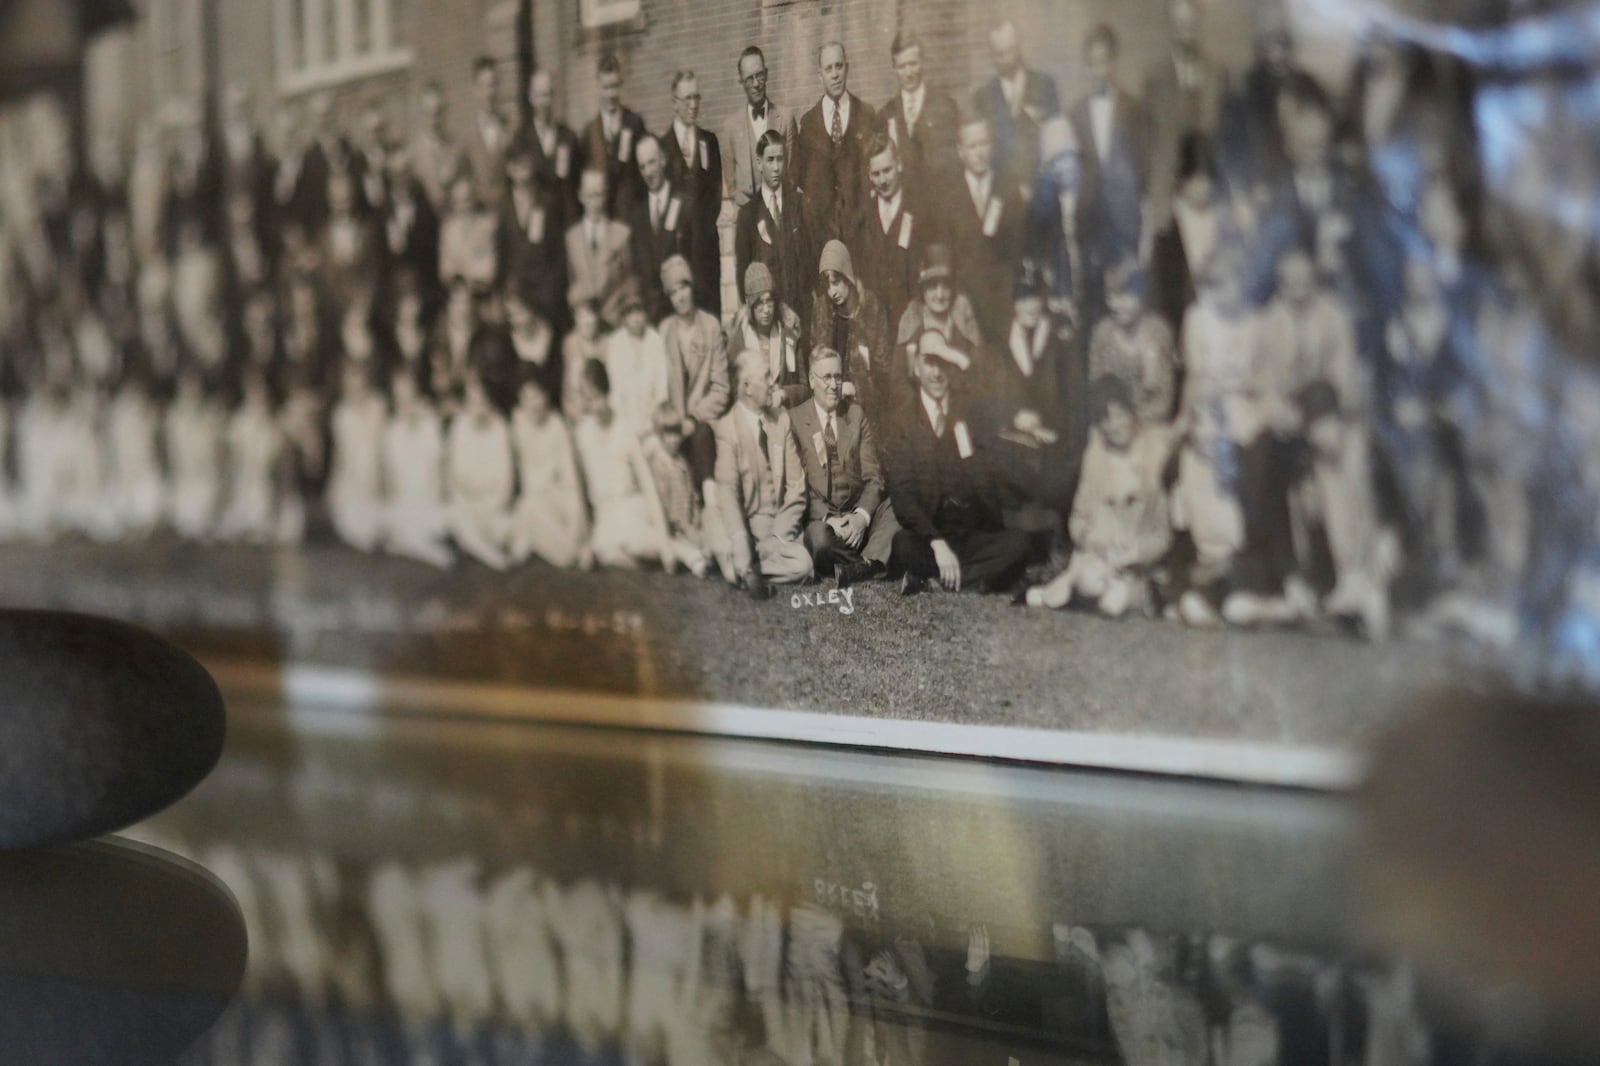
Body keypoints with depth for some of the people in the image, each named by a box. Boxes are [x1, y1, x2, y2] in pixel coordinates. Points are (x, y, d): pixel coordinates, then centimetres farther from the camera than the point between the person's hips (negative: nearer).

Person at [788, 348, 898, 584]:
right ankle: (873, 566, -20)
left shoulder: (856, 414, 11)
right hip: (819, 515, -3)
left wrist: (862, 516, -15)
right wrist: (827, 518, -19)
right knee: (819, 538, -38)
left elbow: (873, 477, 5)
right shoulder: (794, 419, 3)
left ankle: (856, 568, -36)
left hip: (858, 513, 3)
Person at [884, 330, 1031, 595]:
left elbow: (986, 488, -2)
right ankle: (975, 578, -18)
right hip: (924, 540, -3)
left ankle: (927, 578, -20)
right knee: (901, 544, -35)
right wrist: (937, 543, -21)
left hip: (973, 536, 3)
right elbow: (902, 494, -8)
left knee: (1018, 543, -26)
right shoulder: (902, 419, 1)